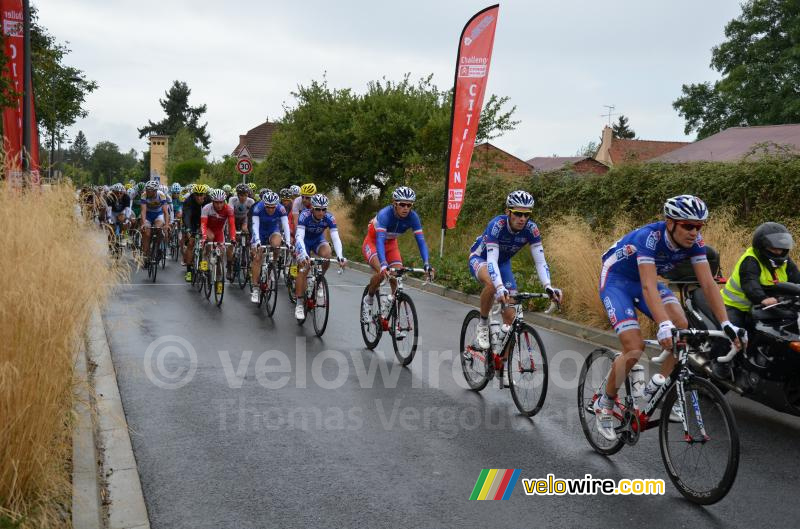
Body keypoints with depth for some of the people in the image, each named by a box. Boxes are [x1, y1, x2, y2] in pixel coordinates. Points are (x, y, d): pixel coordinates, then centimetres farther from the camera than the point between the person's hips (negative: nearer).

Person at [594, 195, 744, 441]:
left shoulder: (695, 242, -16)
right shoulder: (649, 237, -34)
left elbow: (708, 284, -18)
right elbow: (649, 287, -43)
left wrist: (726, 324, -29)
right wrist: (663, 326, -56)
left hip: (644, 280, 6)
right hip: (615, 280, -6)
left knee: (681, 327, -19)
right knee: (635, 347, -19)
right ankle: (604, 403, 3)